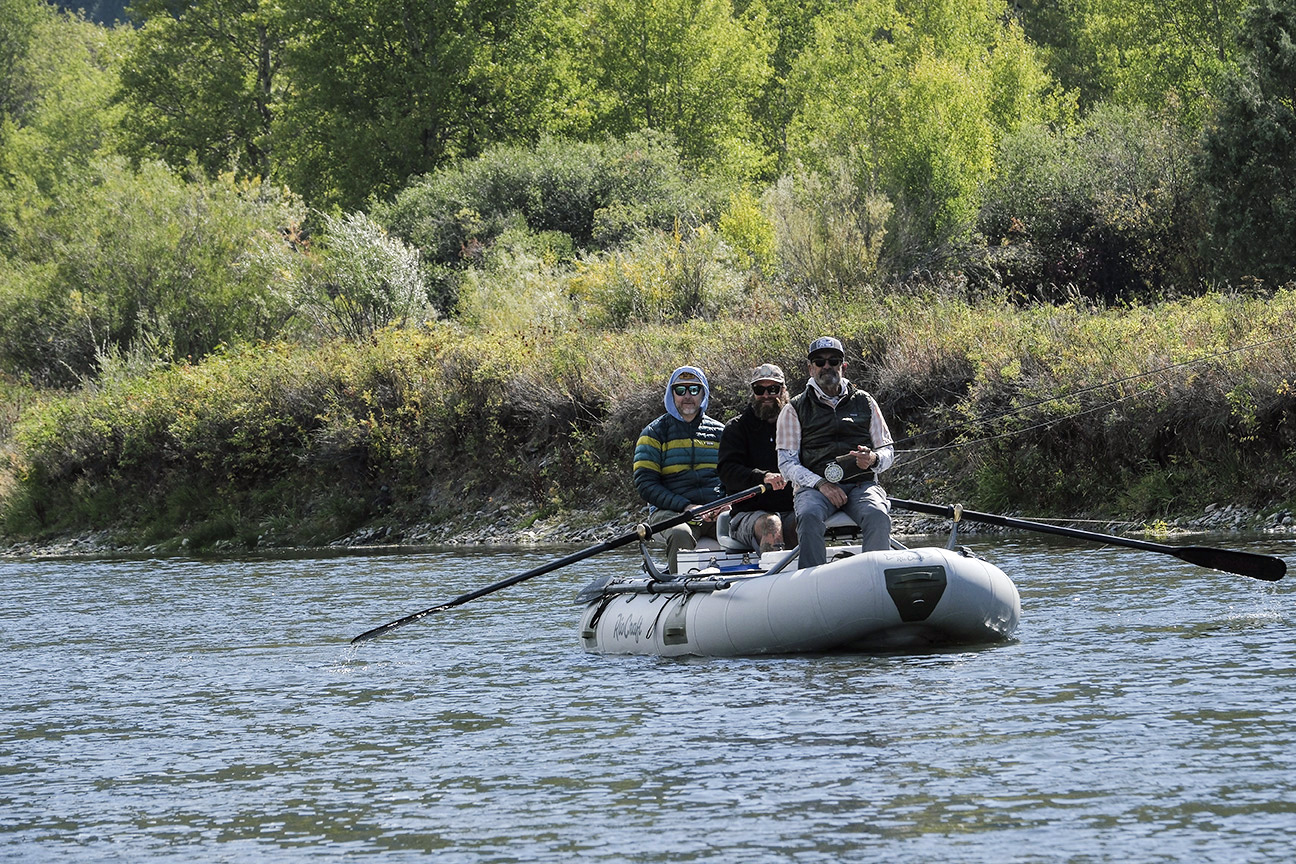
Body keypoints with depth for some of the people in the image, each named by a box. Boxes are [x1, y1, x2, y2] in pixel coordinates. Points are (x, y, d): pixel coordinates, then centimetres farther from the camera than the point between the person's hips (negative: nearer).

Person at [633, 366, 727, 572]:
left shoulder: (719, 432, 19)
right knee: (680, 535, -38)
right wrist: (685, 507, -13)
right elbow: (645, 484, 0)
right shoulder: (655, 433, 9)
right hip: (670, 511, -2)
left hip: (716, 509, 2)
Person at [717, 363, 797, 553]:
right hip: (748, 514, -2)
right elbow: (727, 472, -6)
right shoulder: (737, 427, 10)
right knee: (771, 524, -36)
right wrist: (763, 477, -26)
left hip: (792, 512, 2)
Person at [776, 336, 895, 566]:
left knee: (878, 516, -33)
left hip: (861, 484, 1)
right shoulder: (795, 410, 12)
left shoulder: (864, 403, 18)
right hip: (813, 487, -1)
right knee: (809, 516, -36)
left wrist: (873, 459, -8)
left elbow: (888, 451, 18)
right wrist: (820, 483, -14)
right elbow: (787, 463, 4)